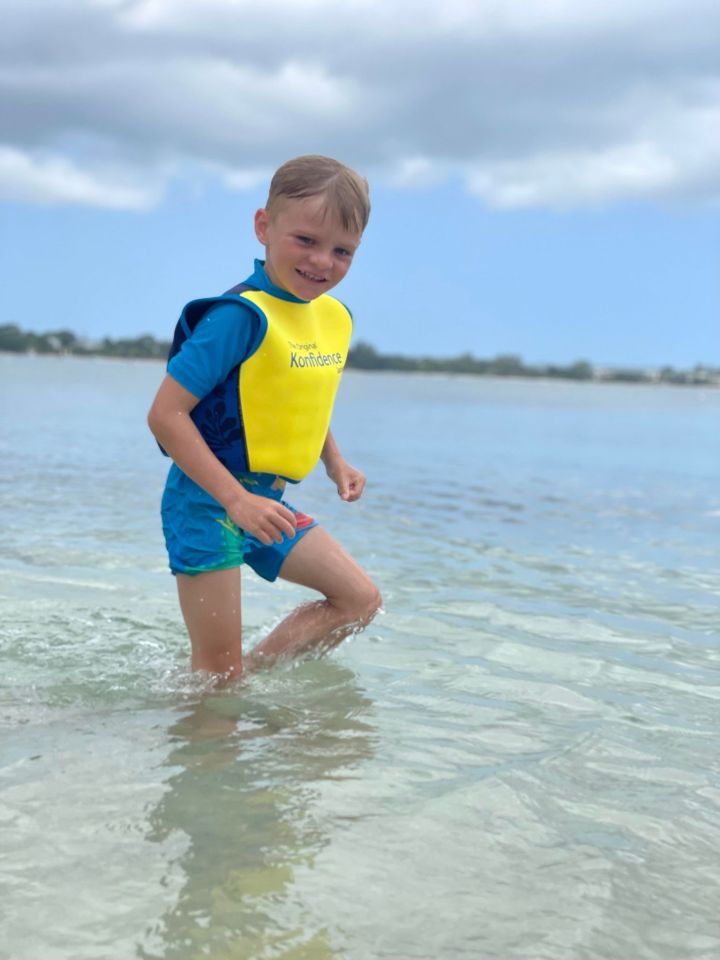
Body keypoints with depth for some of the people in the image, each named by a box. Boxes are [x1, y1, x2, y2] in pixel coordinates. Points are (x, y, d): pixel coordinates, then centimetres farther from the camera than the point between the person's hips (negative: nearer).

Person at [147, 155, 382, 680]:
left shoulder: (334, 317, 6)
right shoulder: (240, 316, -21)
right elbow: (166, 414, -24)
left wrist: (335, 462, 13)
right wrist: (234, 499, -27)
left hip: (267, 501, 8)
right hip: (208, 500, -8)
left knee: (361, 600, 9)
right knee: (216, 671, -5)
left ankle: (253, 670, 13)